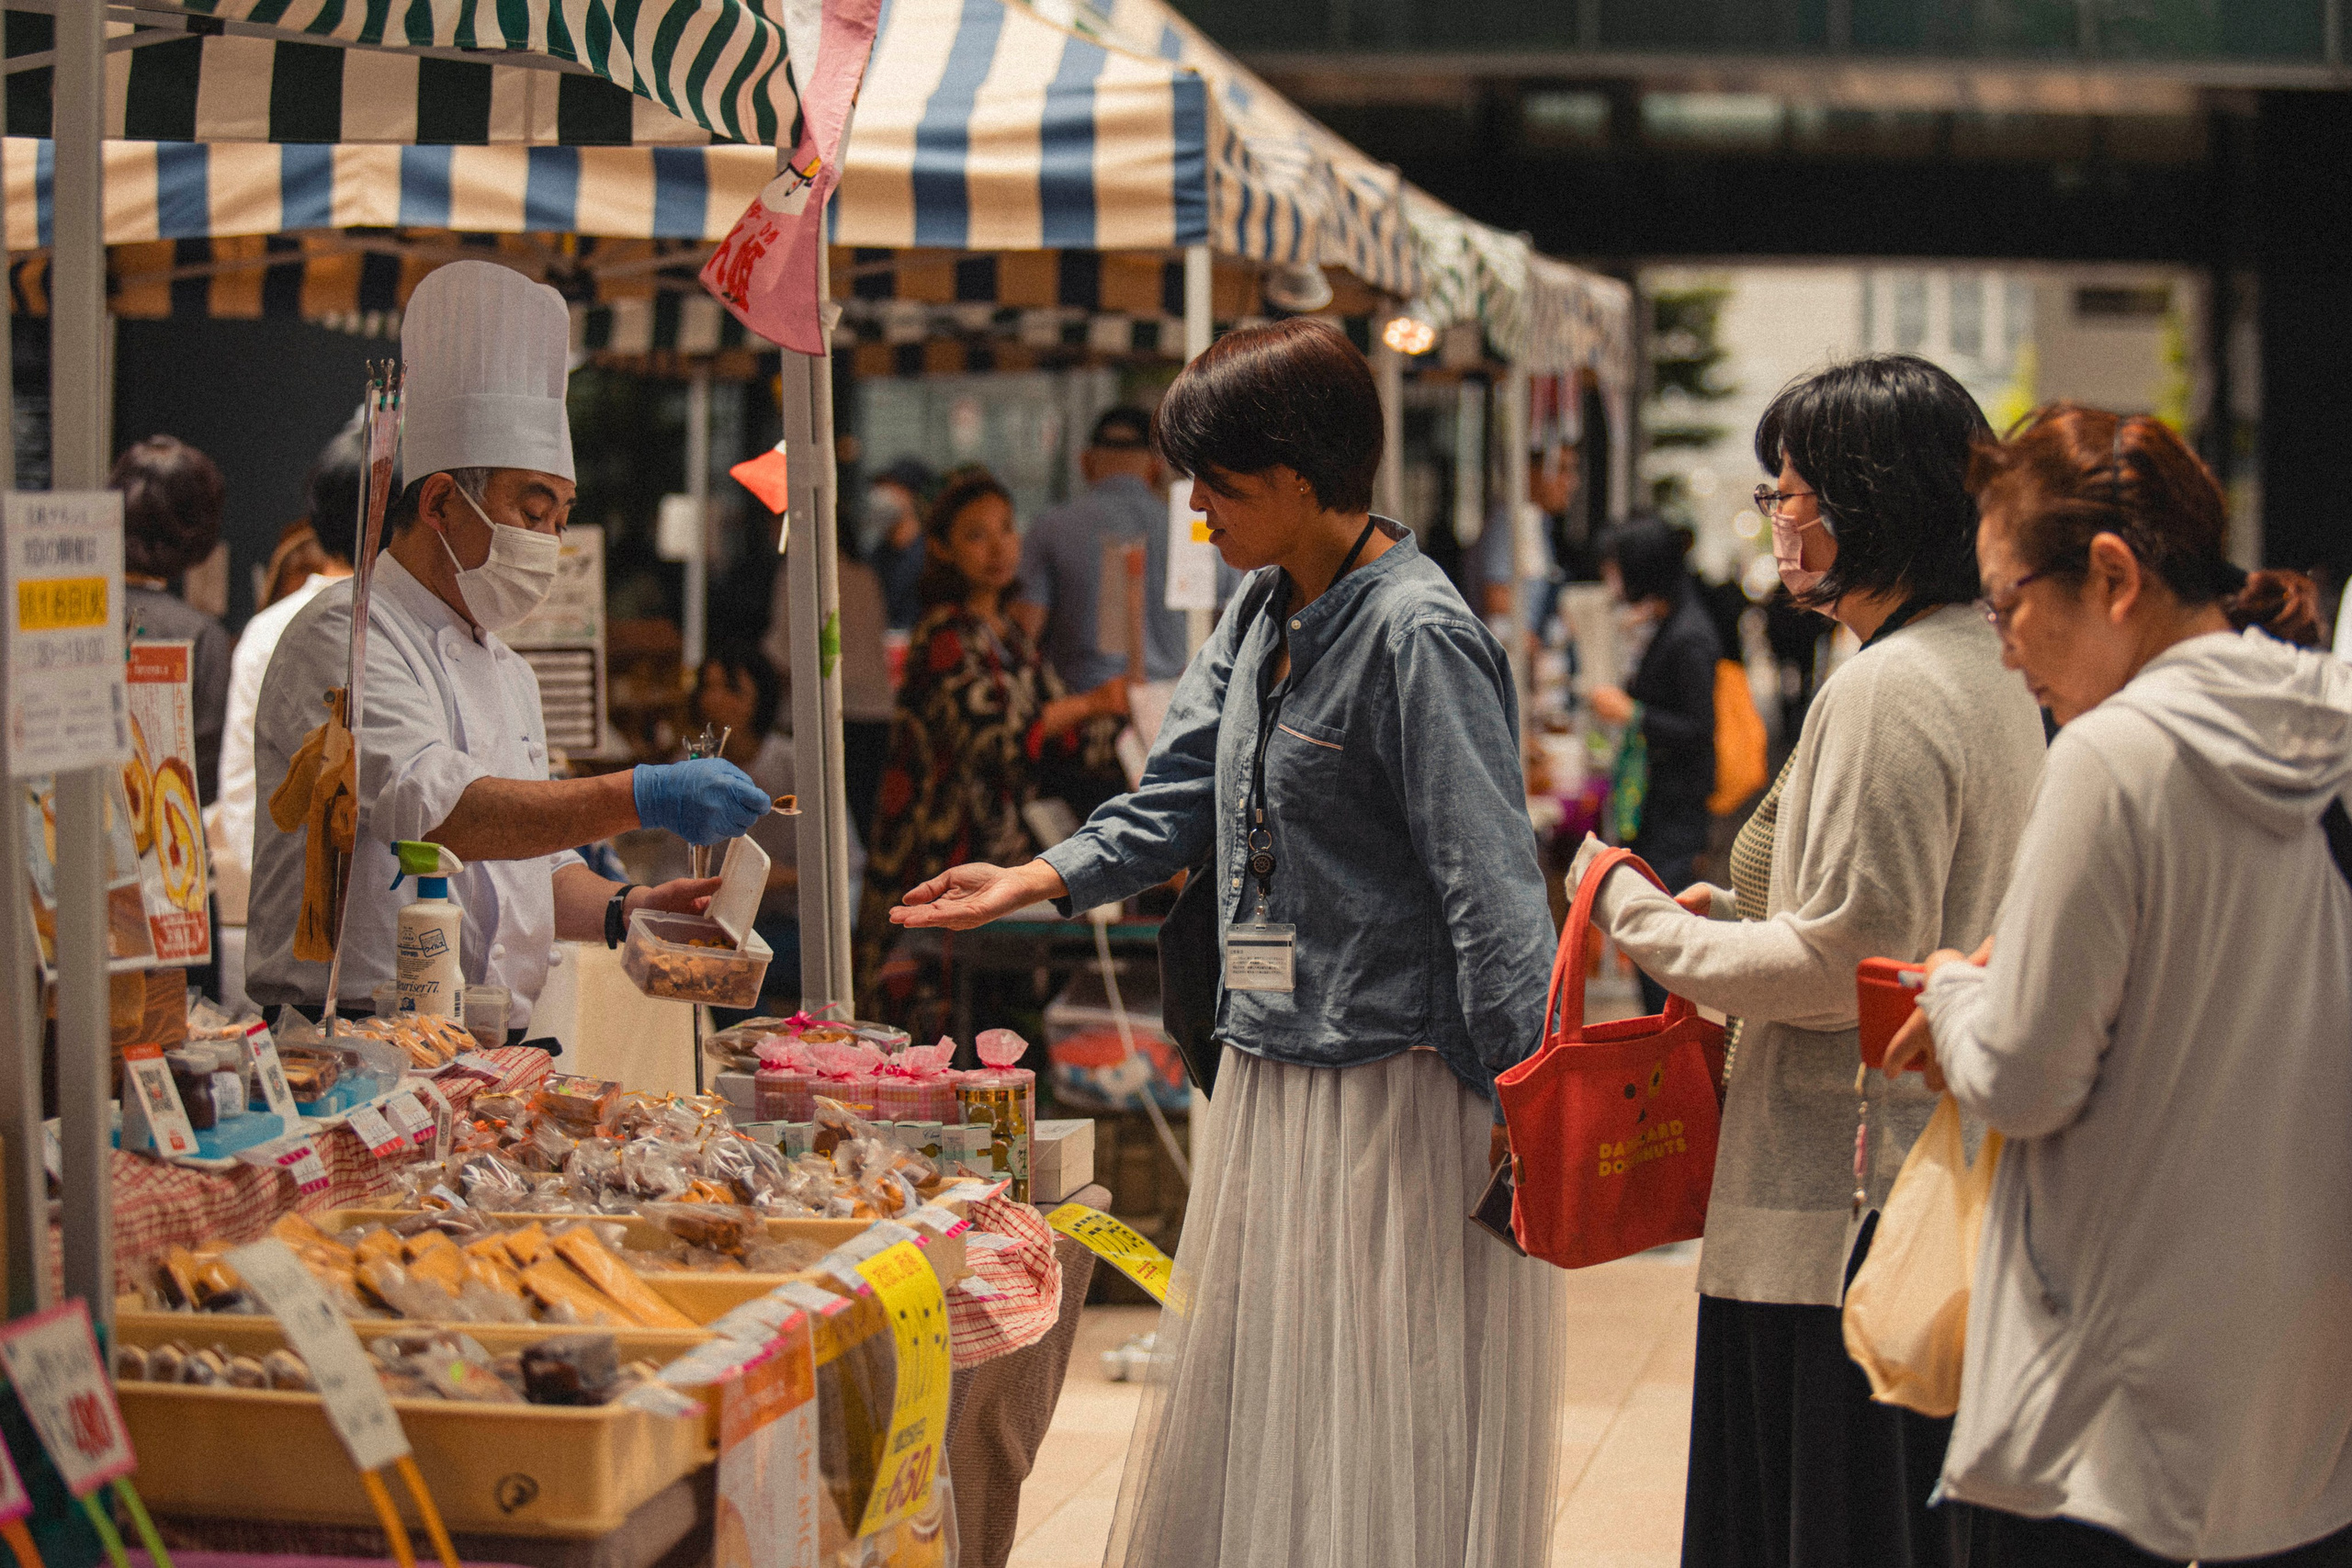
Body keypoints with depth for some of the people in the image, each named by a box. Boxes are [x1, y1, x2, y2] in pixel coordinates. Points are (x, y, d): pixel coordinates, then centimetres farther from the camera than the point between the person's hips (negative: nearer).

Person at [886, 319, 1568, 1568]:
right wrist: (1033, 882, 4)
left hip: (1393, 1090, -9)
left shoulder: (1418, 637, -17)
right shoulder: (1262, 609, 10)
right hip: (1269, 1073, 9)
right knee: (1243, 1411, 16)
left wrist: (1521, 1103, -22)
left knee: (1383, 1443, -3)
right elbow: (1185, 798, 16)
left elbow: (1489, 884, -20)